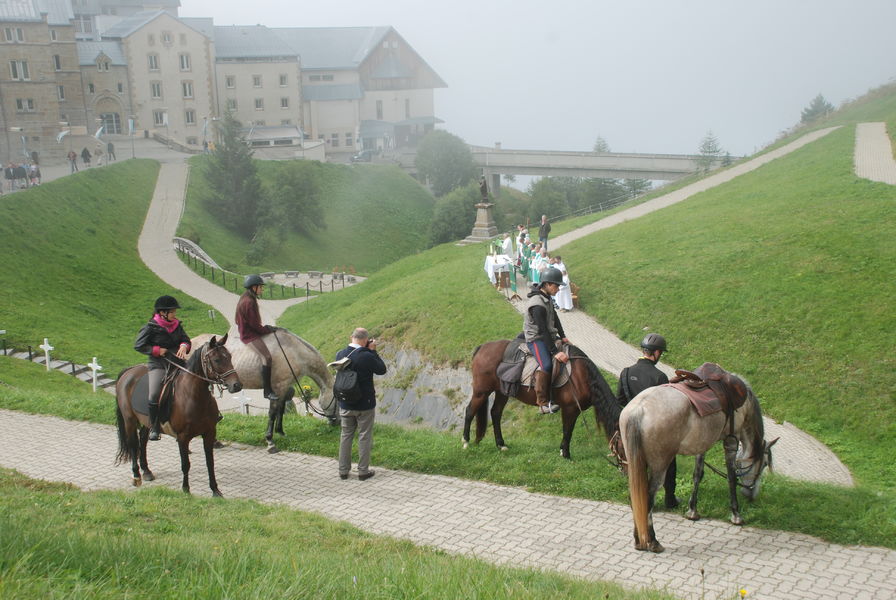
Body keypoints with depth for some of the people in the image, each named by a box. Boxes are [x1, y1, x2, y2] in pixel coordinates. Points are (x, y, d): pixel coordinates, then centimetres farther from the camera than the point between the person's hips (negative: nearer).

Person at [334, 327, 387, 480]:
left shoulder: (340, 354, -7)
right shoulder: (367, 357, -23)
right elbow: (382, 370, -7)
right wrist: (373, 351, -5)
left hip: (345, 404, 4)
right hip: (365, 405, -4)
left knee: (346, 436, 16)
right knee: (364, 437, 9)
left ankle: (343, 470, 22)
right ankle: (363, 471, 16)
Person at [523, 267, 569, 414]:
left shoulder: (547, 298, 7)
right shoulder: (537, 304, -25)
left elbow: (555, 318, 15)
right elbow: (543, 330, -28)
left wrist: (562, 336, 4)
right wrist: (555, 352, -31)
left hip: (549, 335, 11)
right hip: (536, 339, -11)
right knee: (546, 365, -31)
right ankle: (543, 403, -27)